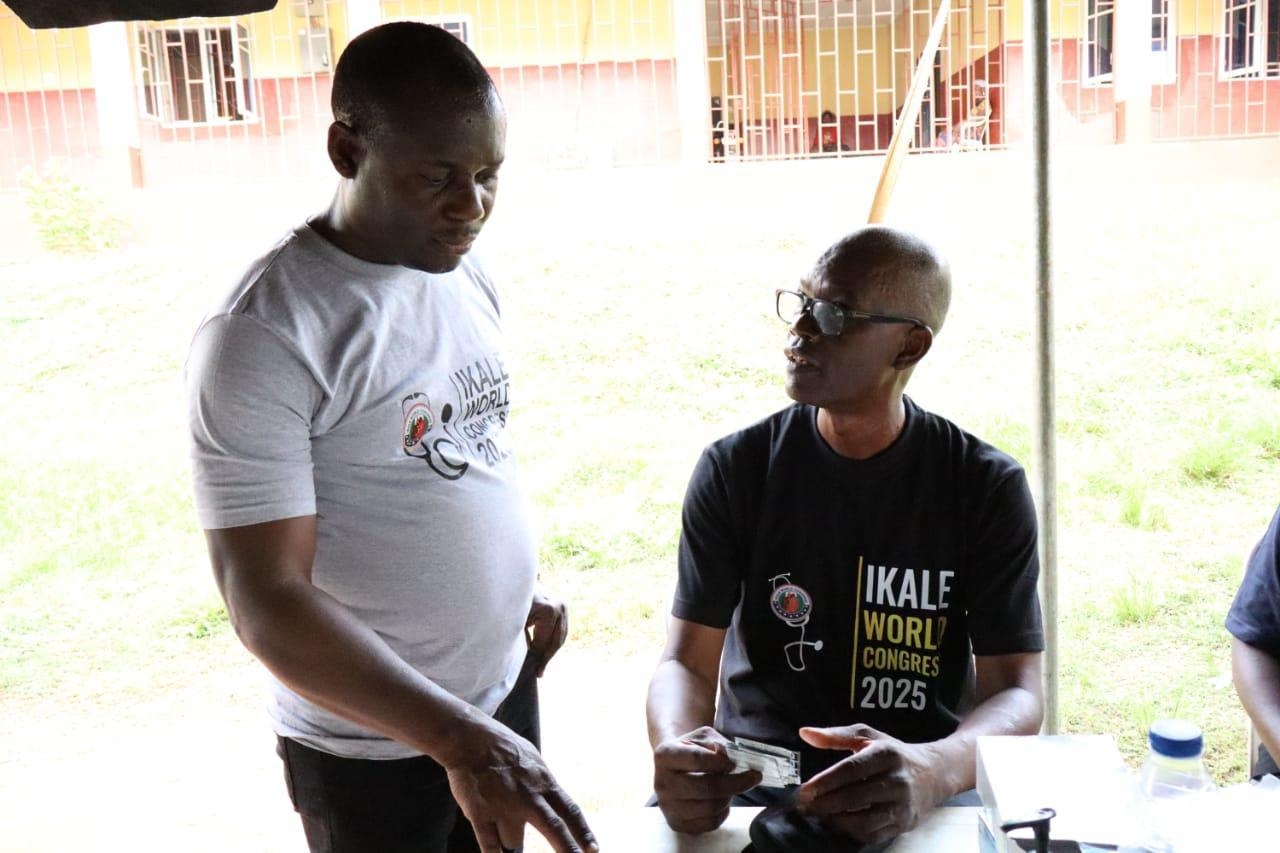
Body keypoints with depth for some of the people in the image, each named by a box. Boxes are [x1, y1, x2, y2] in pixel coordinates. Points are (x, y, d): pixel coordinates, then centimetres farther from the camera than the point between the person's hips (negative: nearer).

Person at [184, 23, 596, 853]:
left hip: (506, 686, 6)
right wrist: (457, 737, -31)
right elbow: (265, 599, -25)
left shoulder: (469, 278, 0)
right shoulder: (263, 335, -23)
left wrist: (521, 590, 10)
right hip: (372, 745, -6)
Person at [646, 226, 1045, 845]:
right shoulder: (734, 469, -1)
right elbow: (688, 661, -3)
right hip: (750, 782, 1)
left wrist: (934, 769, -29)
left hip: (923, 793, 0)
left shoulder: (988, 489, -2)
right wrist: (677, 750, -27)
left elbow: (1016, 692, -7)